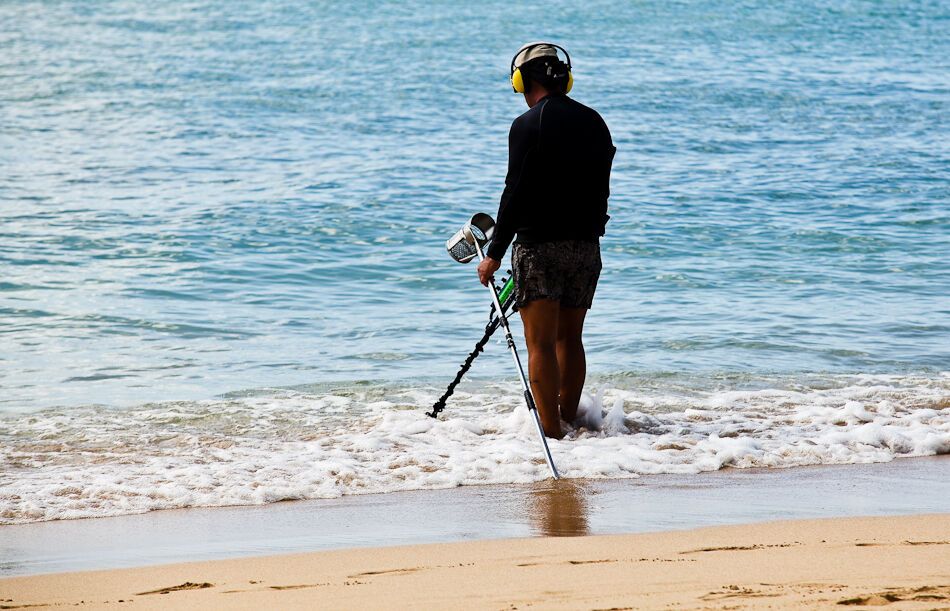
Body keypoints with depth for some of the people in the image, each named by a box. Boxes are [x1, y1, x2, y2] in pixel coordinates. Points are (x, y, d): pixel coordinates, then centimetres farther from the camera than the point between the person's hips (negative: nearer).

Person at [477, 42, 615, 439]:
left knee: (541, 343, -5)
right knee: (569, 338, 17)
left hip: (539, 243, -7)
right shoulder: (594, 122, 10)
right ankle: (568, 420, 24)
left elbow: (516, 192, -13)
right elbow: (601, 188, 14)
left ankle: (551, 432, -10)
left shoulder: (528, 125, -11)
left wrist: (495, 253, -8)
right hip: (586, 243, 7)